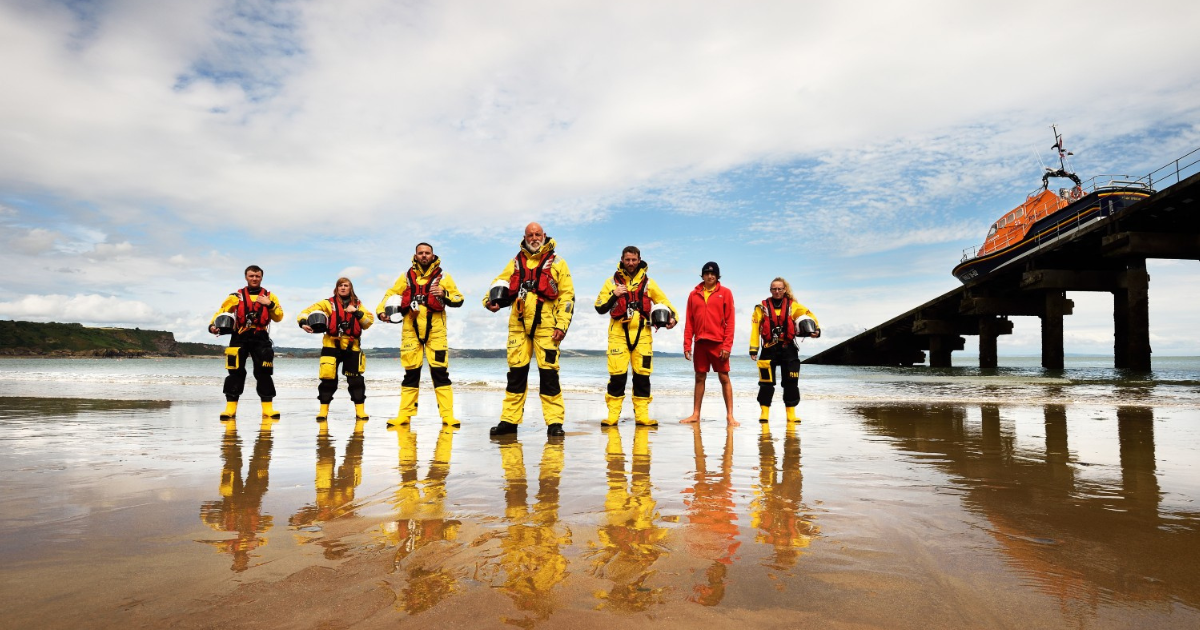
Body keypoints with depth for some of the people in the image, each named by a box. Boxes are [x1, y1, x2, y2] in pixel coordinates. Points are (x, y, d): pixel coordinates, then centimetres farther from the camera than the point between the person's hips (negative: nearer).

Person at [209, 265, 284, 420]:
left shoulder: (269, 296, 11)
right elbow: (221, 311, 1)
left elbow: (279, 317, 6)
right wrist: (213, 325, -15)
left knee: (263, 373, -2)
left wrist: (270, 304, -10)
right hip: (240, 338, 0)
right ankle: (230, 408, 5)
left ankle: (268, 408, 1)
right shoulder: (236, 296, 9)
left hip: (261, 339, 0)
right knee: (236, 372, -1)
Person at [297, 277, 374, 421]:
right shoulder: (328, 303, 4)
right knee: (328, 378, -4)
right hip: (331, 346, -1)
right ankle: (323, 410, 10)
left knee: (356, 379, 0)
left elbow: (369, 322, 3)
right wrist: (303, 322, -21)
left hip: (352, 347, 1)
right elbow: (307, 311, -1)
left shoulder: (357, 305, 11)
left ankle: (360, 410, 8)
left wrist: (357, 312, -11)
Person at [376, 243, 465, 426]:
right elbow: (390, 295, 12)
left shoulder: (443, 276, 7)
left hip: (435, 330, -2)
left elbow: (459, 300, 3)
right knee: (410, 373, 6)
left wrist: (444, 294, -15)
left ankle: (447, 415, -3)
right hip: (411, 330, 2)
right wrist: (381, 310, -4)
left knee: (440, 372, -4)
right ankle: (404, 415, 12)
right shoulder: (406, 277, 11)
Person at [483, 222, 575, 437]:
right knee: (516, 371, 6)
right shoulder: (516, 262, 16)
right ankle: (510, 420, 12)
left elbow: (567, 296, 2)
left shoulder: (557, 262, 6)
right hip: (519, 324, 3)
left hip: (545, 325, -3)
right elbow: (500, 284, 15)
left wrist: (562, 325, -7)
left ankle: (554, 421, 2)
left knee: (548, 372, -4)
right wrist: (492, 300, -8)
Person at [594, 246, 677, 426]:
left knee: (642, 374, 2)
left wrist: (672, 317, -4)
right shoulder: (612, 282, 8)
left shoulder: (648, 282, 12)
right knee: (617, 374, -5)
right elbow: (599, 308, 4)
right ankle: (613, 415, 2)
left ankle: (642, 414, 9)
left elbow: (664, 302, 13)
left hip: (642, 333, 2)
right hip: (618, 333, -1)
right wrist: (614, 296, -11)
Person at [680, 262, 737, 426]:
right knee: (700, 378, 8)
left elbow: (730, 321, -3)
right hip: (700, 342, 3)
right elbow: (689, 322, 8)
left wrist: (727, 345, -10)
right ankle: (695, 414, 14)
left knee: (724, 378, -1)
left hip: (719, 342, -3)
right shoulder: (694, 294, 9)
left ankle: (729, 415, 4)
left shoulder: (725, 293, 2)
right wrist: (687, 345, 2)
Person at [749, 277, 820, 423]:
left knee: (791, 382, 4)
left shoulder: (792, 305, 7)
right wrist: (753, 348, -9)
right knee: (767, 382, -1)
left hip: (788, 349, 2)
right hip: (769, 349, -1)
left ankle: (791, 413, 12)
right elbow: (755, 328, -2)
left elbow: (808, 314, 9)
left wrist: (816, 328, -9)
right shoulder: (762, 307, 3)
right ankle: (764, 412, 7)